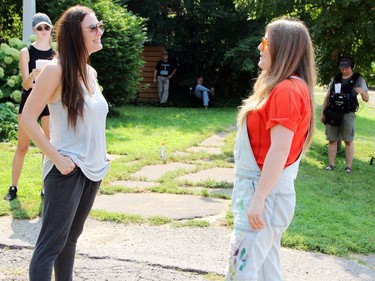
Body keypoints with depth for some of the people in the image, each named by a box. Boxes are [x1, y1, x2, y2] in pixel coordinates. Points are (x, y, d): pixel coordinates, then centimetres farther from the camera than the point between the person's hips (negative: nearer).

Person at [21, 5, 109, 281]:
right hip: (67, 171, -8)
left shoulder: (91, 72, 10)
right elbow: (28, 118, -15)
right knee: (51, 244, -4)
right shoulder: (56, 70, -14)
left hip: (94, 169, 8)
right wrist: (56, 158, -18)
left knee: (71, 237, 17)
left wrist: (100, 153, 12)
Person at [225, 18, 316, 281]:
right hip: (264, 190, 10)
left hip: (266, 193, -10)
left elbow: (279, 150, -23)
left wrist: (258, 199, -22)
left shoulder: (286, 91, -18)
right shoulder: (280, 88, 14)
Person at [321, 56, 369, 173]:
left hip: (348, 114, -3)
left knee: (348, 141, -1)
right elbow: (327, 97, 16)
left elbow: (366, 99, 0)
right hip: (333, 113, 3)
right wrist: (322, 112, 11)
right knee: (332, 140, 4)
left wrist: (362, 92, -23)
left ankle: (349, 166, 3)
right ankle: (331, 164, 11)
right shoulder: (335, 79, 11)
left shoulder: (358, 79, 2)